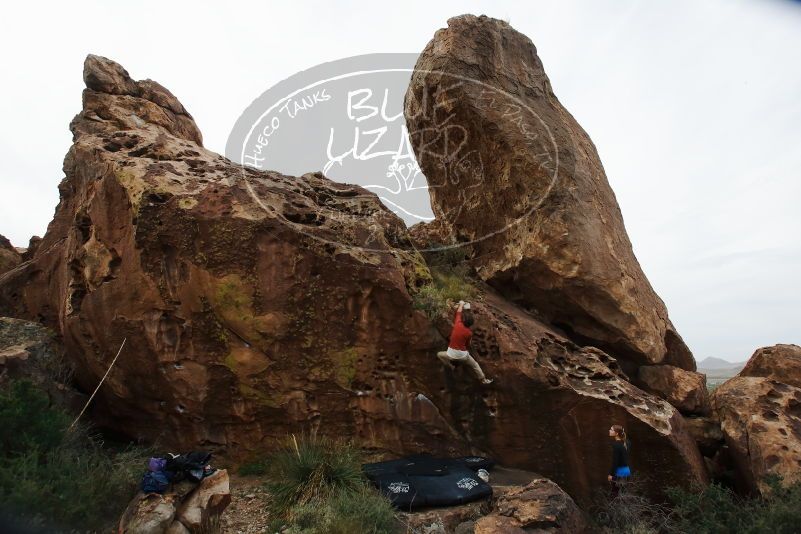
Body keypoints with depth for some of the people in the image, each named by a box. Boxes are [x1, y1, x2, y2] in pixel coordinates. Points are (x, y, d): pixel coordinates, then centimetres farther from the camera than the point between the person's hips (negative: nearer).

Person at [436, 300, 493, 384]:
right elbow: (467, 344, 6)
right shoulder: (469, 333, -8)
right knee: (475, 365, 27)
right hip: (463, 355, 1)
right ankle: (484, 380, 36)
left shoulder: (458, 324, -13)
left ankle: (451, 367, 26)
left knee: (439, 354, 28)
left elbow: (459, 312, 3)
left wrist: (461, 304, 18)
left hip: (451, 354, -1)